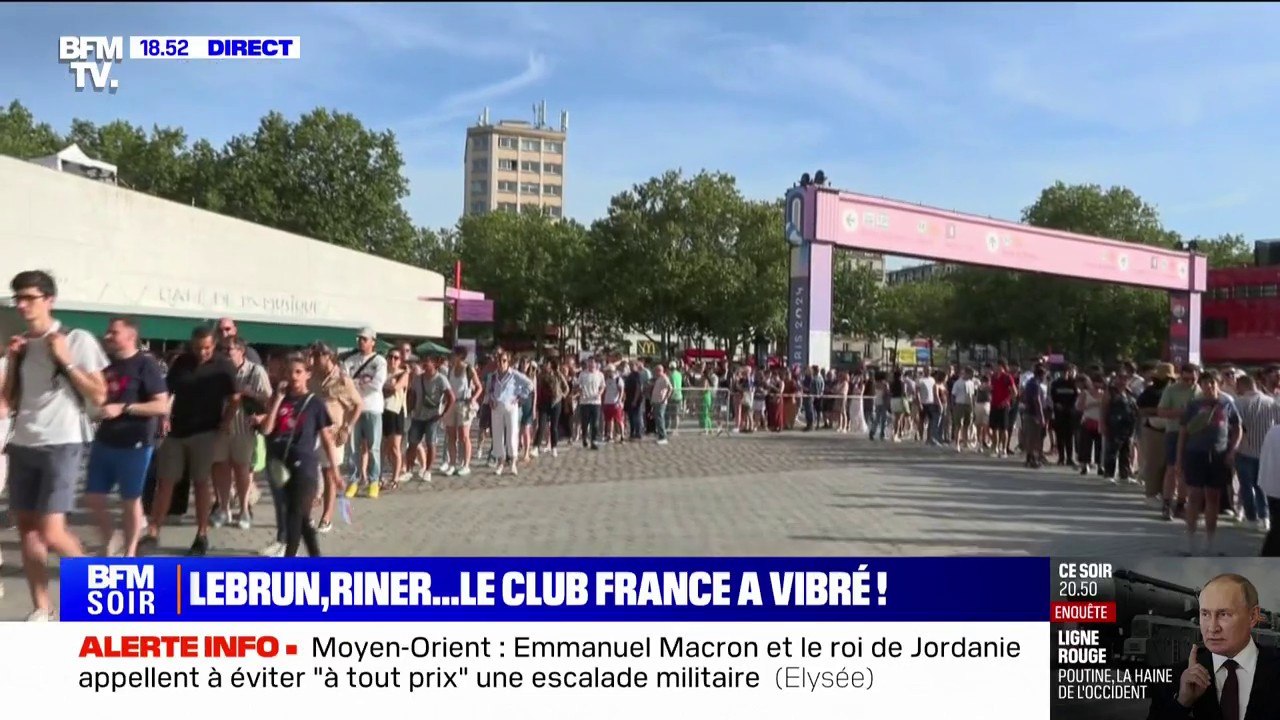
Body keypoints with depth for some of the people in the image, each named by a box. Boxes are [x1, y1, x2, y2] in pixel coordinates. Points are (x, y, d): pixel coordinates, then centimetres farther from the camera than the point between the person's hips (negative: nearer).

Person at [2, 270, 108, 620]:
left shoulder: (77, 340, -5)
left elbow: (99, 397, -7)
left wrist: (65, 361, -13)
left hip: (61, 445, -6)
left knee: (51, 533, -12)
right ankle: (41, 609, 16)